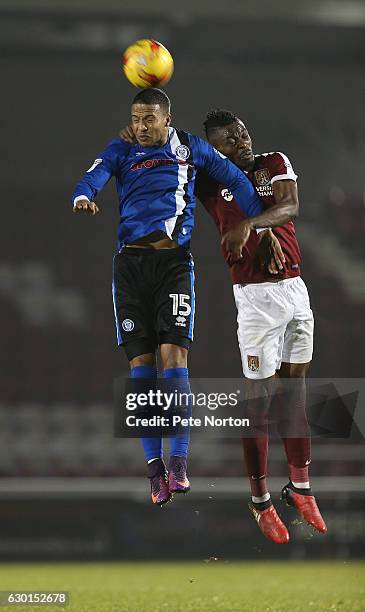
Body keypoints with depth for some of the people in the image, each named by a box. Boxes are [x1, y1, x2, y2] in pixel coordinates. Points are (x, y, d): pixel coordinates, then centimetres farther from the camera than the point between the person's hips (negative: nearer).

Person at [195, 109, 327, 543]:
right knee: (259, 399, -3)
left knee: (295, 392, 12)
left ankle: (300, 487, 23)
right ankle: (260, 500, 5)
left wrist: (248, 223, -25)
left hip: (295, 289, 4)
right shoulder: (209, 180, 0)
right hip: (256, 294, -4)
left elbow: (290, 206, -10)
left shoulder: (274, 163, 7)